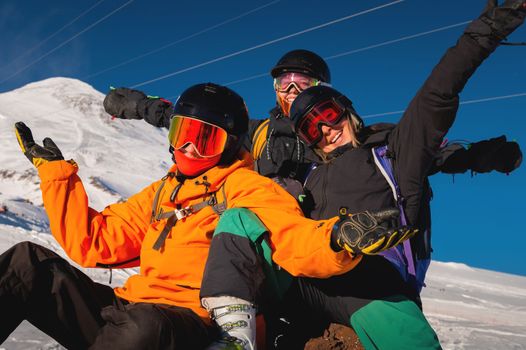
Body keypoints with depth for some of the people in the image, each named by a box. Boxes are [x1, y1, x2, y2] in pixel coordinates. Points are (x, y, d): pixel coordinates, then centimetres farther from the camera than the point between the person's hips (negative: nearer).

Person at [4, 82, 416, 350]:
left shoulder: (250, 189, 3)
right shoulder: (161, 194, 22)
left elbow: (300, 245, -14)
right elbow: (94, 242, 18)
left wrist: (340, 239, -38)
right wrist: (56, 172, 19)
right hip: (127, 309, 6)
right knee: (29, 263, -8)